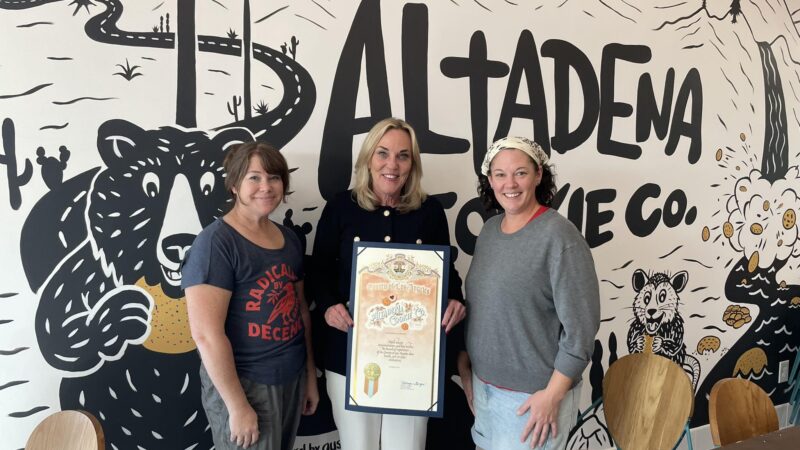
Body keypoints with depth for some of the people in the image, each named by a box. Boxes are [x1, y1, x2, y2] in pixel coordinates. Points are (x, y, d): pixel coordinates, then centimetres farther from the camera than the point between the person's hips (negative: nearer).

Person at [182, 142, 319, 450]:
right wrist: (238, 406, -18)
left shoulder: (289, 238, 6)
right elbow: (206, 334, -21)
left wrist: (310, 375, 14)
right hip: (243, 384, -7)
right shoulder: (216, 243, -16)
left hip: (292, 378, 7)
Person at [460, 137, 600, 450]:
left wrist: (552, 395, -17)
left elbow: (581, 326, -18)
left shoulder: (559, 236, -17)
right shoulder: (490, 229, 3)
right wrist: (464, 360, 10)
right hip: (484, 383, 6)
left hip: (533, 393, -6)